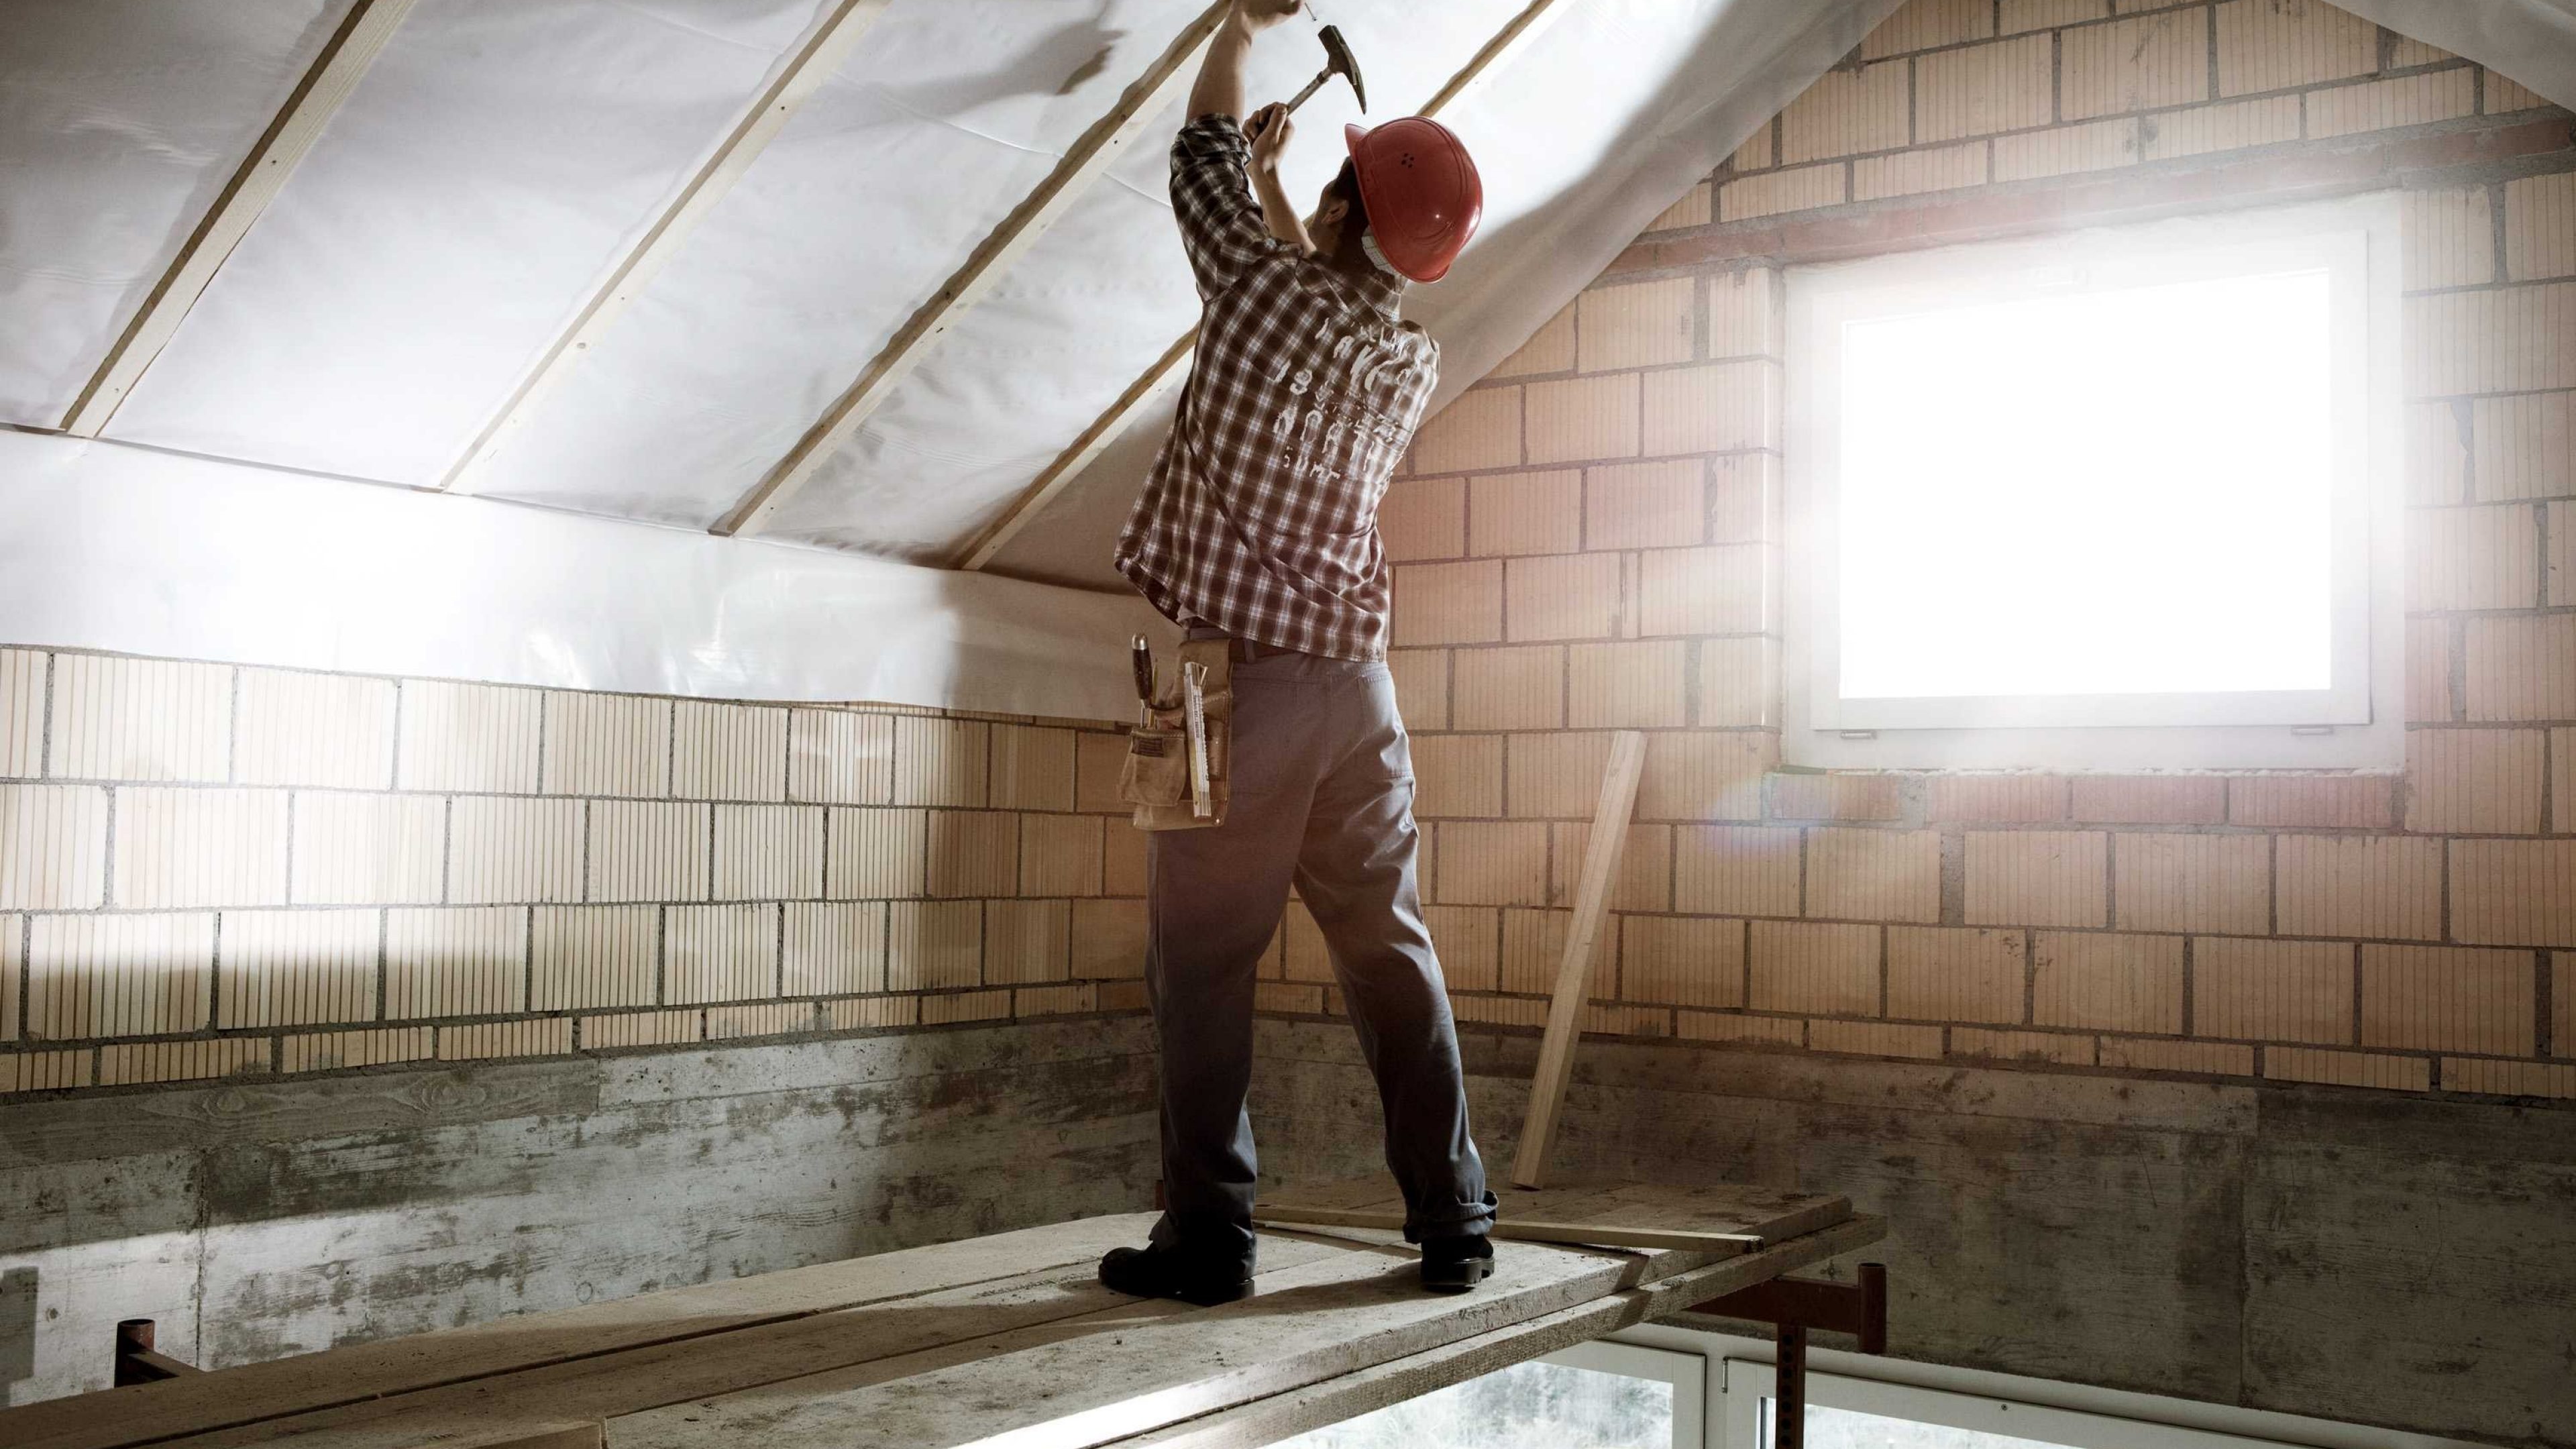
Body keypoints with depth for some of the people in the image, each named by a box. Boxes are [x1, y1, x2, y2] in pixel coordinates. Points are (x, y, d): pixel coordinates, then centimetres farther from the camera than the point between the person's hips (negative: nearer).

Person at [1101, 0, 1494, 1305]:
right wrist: (1276, 191, 40)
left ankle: (1207, 1237, 5)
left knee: (1201, 966, 2)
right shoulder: (1414, 364, 6)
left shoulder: (1268, 287, -9)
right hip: (1355, 685, 5)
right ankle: (1453, 1228, 15)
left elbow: (1202, 152, 10)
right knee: (1392, 958, 10)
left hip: (1235, 685, -5)